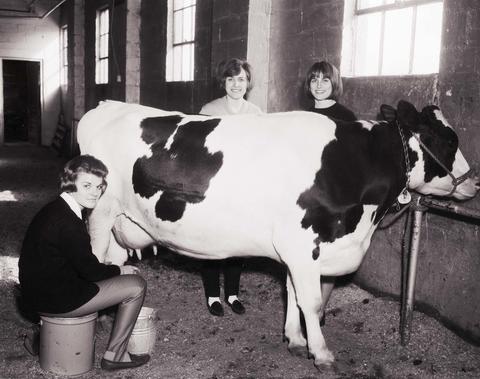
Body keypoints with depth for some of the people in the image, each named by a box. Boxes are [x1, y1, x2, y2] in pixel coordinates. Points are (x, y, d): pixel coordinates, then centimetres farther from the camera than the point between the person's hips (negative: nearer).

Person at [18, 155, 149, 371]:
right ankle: (114, 355, 7)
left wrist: (112, 270, 6)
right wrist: (119, 270, -1)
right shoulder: (66, 222, -25)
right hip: (53, 300, -10)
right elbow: (89, 270, -17)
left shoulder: (55, 209, 6)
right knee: (136, 285, -4)